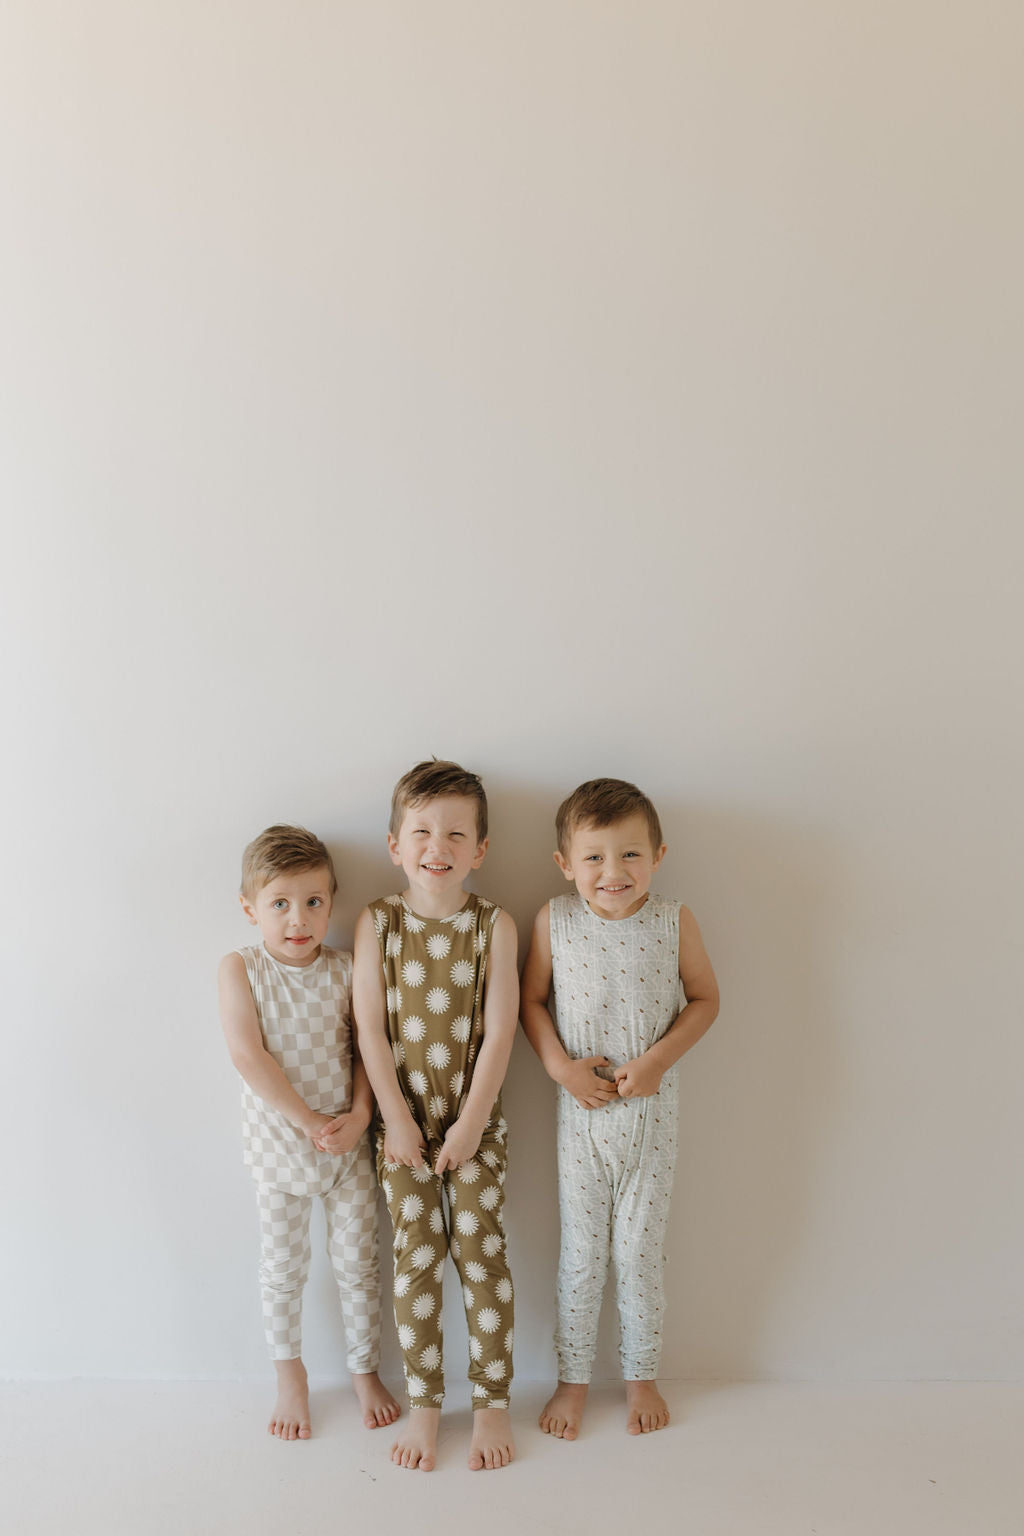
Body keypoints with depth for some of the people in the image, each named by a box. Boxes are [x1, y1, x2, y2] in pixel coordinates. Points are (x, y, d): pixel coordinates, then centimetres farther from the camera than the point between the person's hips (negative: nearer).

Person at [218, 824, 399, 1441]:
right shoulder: (240, 969, -12)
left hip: (347, 1142, 1)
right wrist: (308, 1121, -21)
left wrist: (359, 1115, -17)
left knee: (359, 1263, 12)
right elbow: (249, 1054, -19)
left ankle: (366, 1371, 34)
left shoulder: (345, 971, -7)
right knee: (283, 1268, 14)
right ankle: (291, 1378, 37)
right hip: (279, 1144, -1)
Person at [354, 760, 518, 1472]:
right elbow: (371, 1028, -6)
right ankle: (424, 1402, 23)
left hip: (475, 1118, -1)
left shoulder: (494, 925, -9)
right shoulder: (377, 923, -6)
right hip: (404, 1119, 1)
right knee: (416, 1257, 6)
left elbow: (499, 1031, -9)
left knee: (482, 1250, 3)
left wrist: (471, 1122, -11)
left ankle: (493, 1402, 20)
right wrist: (397, 1118, -9)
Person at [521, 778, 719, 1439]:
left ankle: (642, 1375, 34)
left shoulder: (674, 922, -10)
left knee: (640, 1252, 13)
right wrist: (561, 1065, -13)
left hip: (652, 1110, 0)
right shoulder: (554, 921, -9)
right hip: (581, 1110, 0)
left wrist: (658, 1059, -13)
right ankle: (573, 1378, 32)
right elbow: (532, 999, 1)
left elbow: (705, 998, -1)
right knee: (581, 1253, 13)